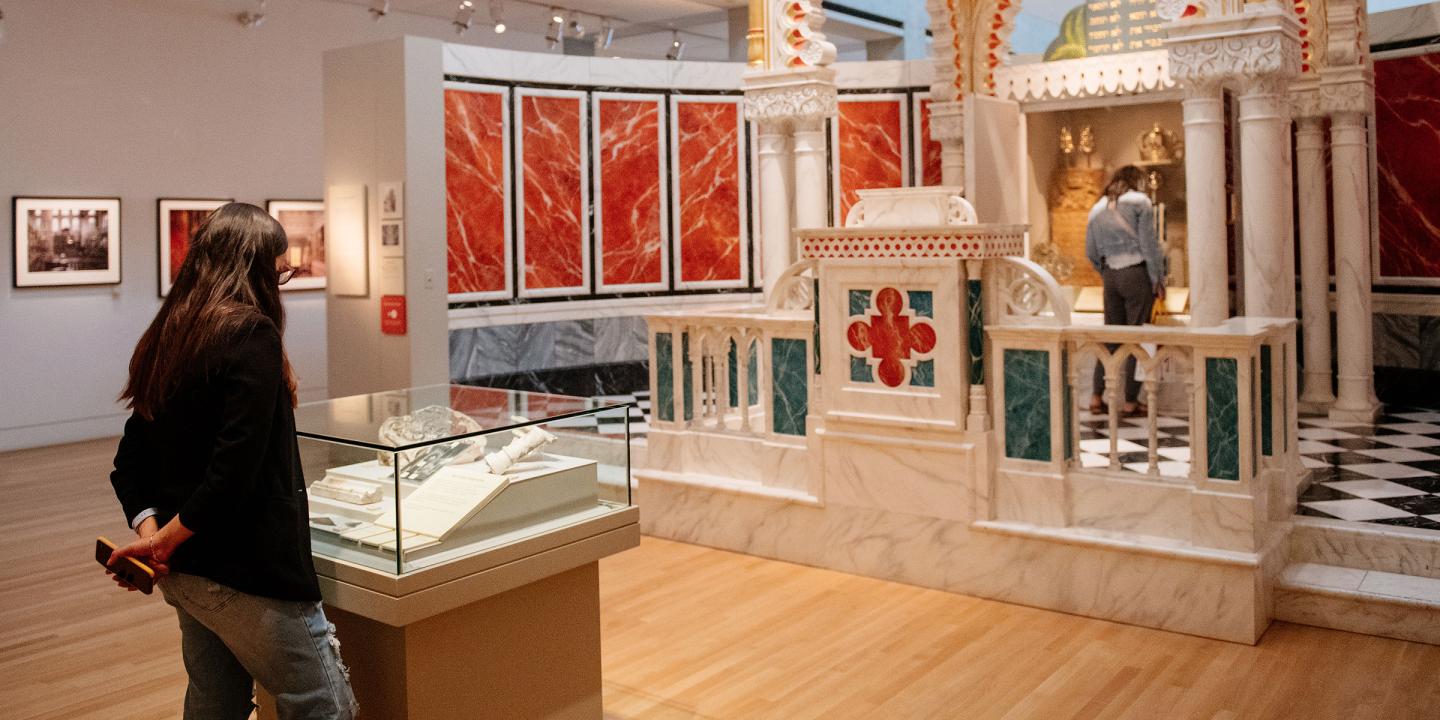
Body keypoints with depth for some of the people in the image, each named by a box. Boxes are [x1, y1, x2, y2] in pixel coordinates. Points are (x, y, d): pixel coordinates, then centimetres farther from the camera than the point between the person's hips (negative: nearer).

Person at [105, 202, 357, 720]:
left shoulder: (165, 341, 9)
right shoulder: (252, 334, -16)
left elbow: (129, 463, 12)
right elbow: (236, 468, -24)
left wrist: (148, 526, -2)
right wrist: (168, 537, -12)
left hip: (186, 574, 9)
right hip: (249, 577, -9)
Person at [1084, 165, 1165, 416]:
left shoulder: (1097, 208, 15)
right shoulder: (1140, 201, 0)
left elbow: (1091, 252, 15)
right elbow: (1148, 243, -7)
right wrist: (1158, 279, -3)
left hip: (1110, 276, 5)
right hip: (1137, 273, -5)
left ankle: (1097, 396, 4)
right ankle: (1131, 401, 0)